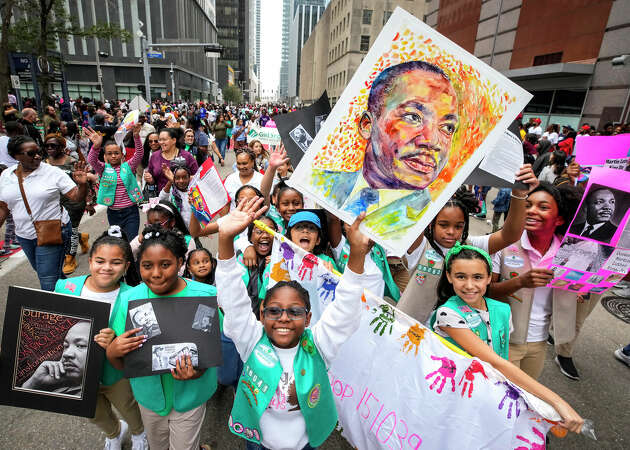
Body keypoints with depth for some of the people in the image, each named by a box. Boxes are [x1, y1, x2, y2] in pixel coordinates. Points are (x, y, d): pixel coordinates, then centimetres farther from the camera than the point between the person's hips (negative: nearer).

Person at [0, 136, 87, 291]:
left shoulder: (53, 172, -10)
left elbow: (77, 197, -11)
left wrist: (82, 184, -30)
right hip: (24, 236, 5)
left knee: (49, 281, -4)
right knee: (41, 271, 21)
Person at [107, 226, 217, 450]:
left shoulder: (205, 296, -21)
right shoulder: (128, 300, -14)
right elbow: (121, 365, -6)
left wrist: (198, 371, -29)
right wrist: (112, 353, -27)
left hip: (189, 392, -2)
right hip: (149, 392, 3)